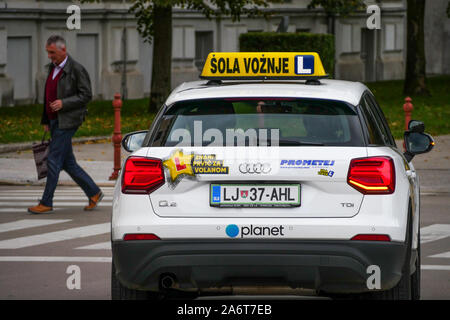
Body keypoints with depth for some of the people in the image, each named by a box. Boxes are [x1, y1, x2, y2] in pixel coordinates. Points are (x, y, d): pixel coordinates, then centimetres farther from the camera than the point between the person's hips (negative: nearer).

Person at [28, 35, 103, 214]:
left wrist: (63, 103, -21)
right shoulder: (53, 67, 14)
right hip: (55, 121, 9)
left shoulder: (76, 70, -11)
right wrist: (46, 120, 19)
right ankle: (94, 193, 19)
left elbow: (86, 95, -12)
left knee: (54, 160, -8)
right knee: (68, 163, 10)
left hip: (67, 122, -9)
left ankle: (46, 202, -2)